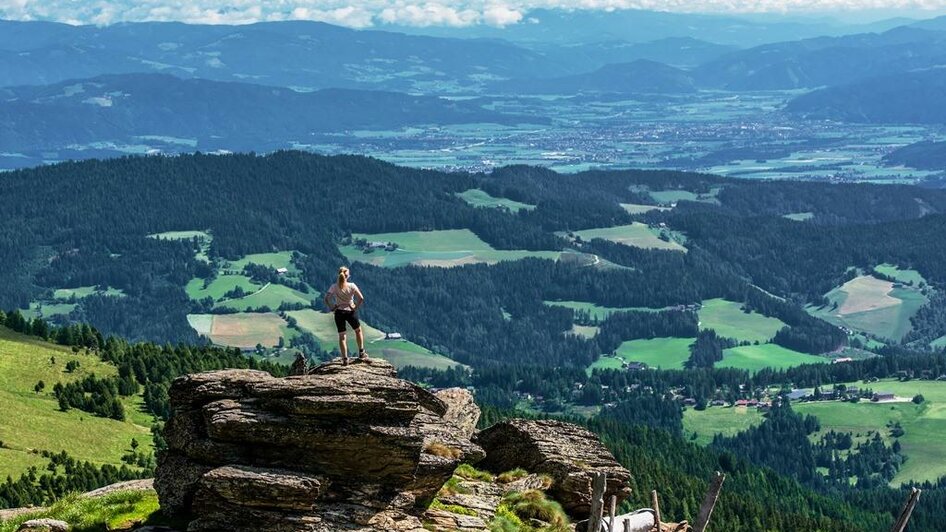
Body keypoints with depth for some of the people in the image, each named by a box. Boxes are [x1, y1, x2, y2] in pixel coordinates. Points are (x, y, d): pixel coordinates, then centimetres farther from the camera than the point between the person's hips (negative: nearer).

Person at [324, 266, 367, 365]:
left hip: (339, 312, 1)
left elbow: (326, 299, -13)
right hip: (350, 312, -1)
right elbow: (361, 298, -16)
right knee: (358, 330, 24)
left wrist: (332, 308, -3)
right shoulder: (352, 286, -10)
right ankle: (361, 352, 25)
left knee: (342, 336, 7)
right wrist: (356, 307, -3)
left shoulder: (334, 286, -7)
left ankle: (345, 358, 3)